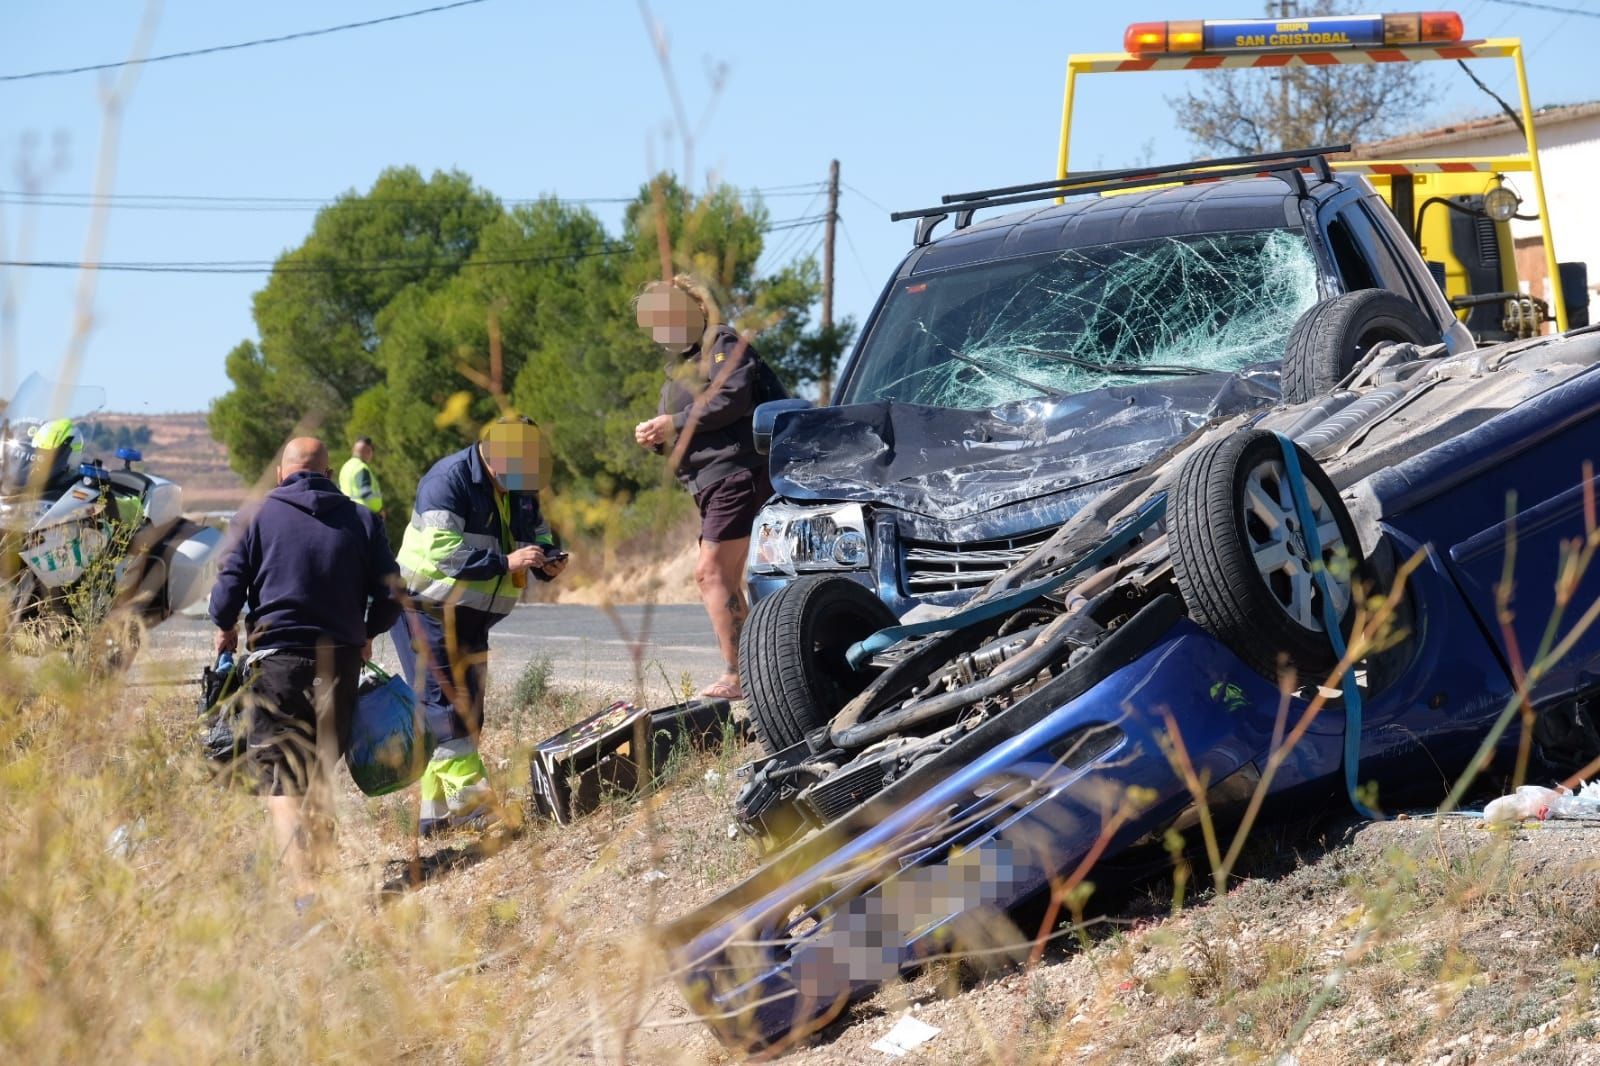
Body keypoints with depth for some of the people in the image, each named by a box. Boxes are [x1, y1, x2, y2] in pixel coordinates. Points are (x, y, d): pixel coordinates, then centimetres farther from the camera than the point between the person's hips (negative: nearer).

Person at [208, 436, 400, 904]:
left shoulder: (261, 516, -1)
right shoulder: (362, 521, 6)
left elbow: (228, 587, -4)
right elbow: (390, 594, 7)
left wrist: (225, 629, 17)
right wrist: (365, 635, 26)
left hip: (278, 658, -3)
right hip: (341, 660, 3)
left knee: (279, 776, -7)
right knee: (323, 771, 19)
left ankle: (302, 888, -23)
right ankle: (320, 872, 28)